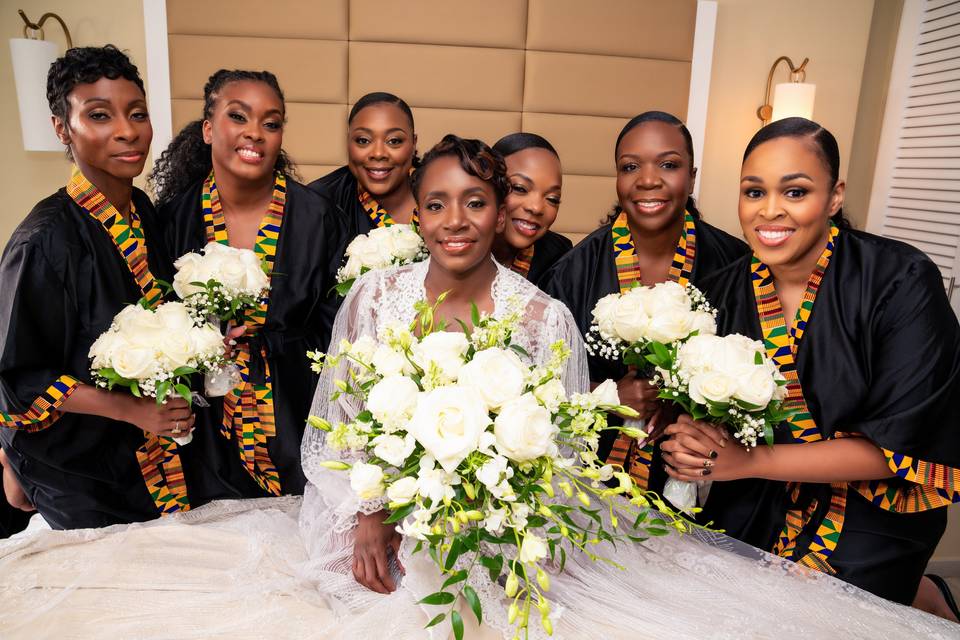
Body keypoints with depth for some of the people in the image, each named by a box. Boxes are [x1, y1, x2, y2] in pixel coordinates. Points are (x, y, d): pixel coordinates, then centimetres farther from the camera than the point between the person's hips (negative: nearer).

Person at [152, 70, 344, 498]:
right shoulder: (176, 214, -6)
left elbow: (327, 329, -6)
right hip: (212, 424, 1)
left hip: (293, 426, -1)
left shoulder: (312, 216, -11)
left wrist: (254, 337, -16)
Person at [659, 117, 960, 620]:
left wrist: (750, 461, -23)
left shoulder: (901, 282, -18)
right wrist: (691, 440, -21)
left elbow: (896, 444, -19)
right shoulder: (723, 292, -8)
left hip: (872, 524, -3)